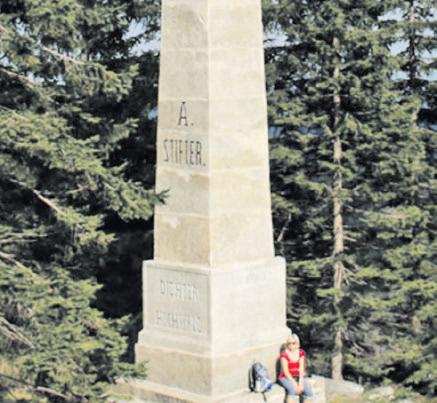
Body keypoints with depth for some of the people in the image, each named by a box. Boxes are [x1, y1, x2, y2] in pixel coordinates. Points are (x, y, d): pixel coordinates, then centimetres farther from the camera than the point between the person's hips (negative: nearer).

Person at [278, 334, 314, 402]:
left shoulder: (301, 353, 0)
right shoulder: (284, 355, -14)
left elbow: (301, 369, -5)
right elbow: (286, 371, -16)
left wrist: (300, 383, -17)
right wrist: (294, 384, -22)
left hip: (298, 377, 4)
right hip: (286, 378, -4)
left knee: (309, 393, -20)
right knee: (292, 389, -36)